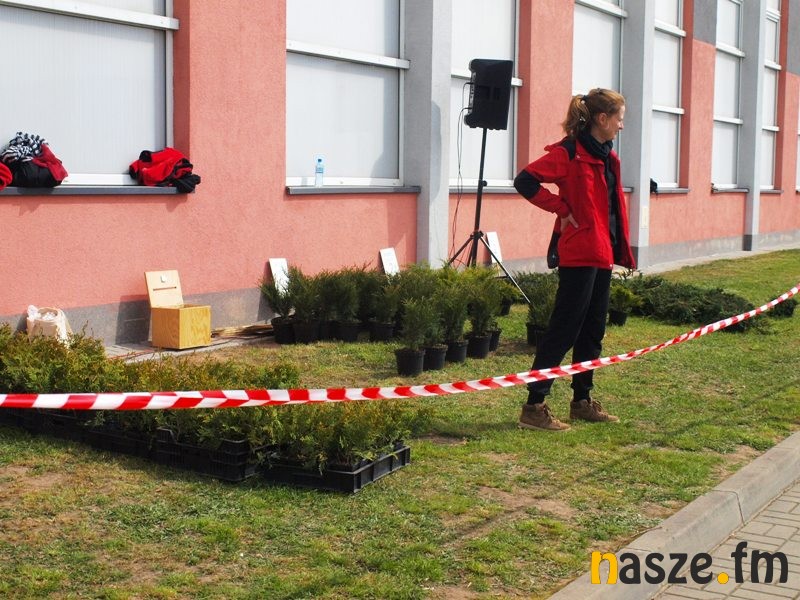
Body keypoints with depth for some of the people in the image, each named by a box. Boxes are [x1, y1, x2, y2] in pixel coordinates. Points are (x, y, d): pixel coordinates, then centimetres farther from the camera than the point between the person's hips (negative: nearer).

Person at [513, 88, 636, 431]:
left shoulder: (608, 156, 14)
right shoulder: (569, 152, -13)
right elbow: (526, 181, -21)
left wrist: (621, 251, 14)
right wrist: (563, 210, -16)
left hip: (602, 255, 9)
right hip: (579, 254, -9)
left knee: (592, 331, 14)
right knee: (563, 330, -7)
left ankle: (582, 401, 25)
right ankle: (534, 406, -2)